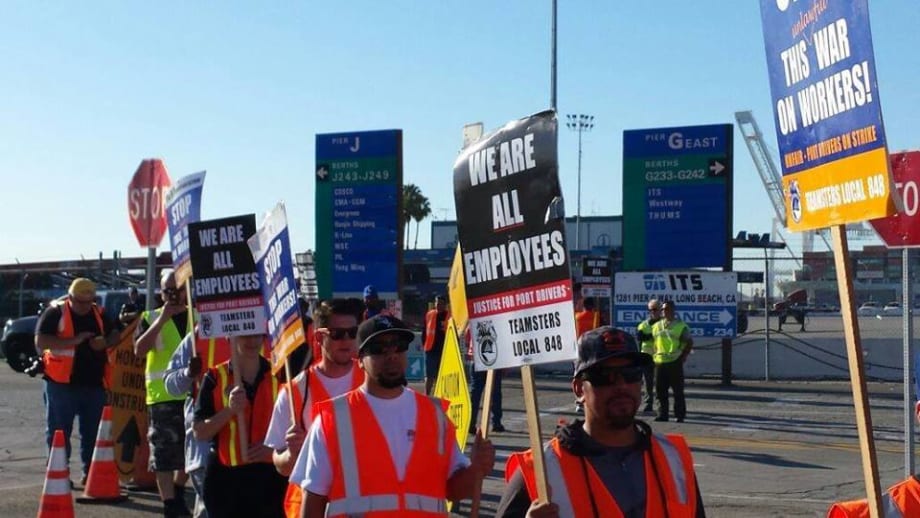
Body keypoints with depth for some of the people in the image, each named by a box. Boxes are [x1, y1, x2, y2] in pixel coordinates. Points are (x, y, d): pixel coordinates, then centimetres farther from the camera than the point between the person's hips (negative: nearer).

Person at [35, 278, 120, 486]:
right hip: (62, 383, -5)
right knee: (59, 430, 2)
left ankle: (90, 473, 20)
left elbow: (115, 335, 20)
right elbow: (40, 342, -14)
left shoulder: (99, 313, 10)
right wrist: (73, 341, -23)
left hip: (94, 383, 5)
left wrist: (105, 342, -4)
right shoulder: (55, 312, -5)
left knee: (93, 432, 10)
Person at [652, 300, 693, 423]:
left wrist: (683, 356, -6)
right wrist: (655, 355, 11)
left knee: (678, 391, 0)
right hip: (659, 362, 5)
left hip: (675, 362, -5)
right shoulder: (656, 326, 13)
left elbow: (689, 343, 1)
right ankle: (662, 415, 13)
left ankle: (680, 416, 6)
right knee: (660, 391, 6)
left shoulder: (681, 326, -2)